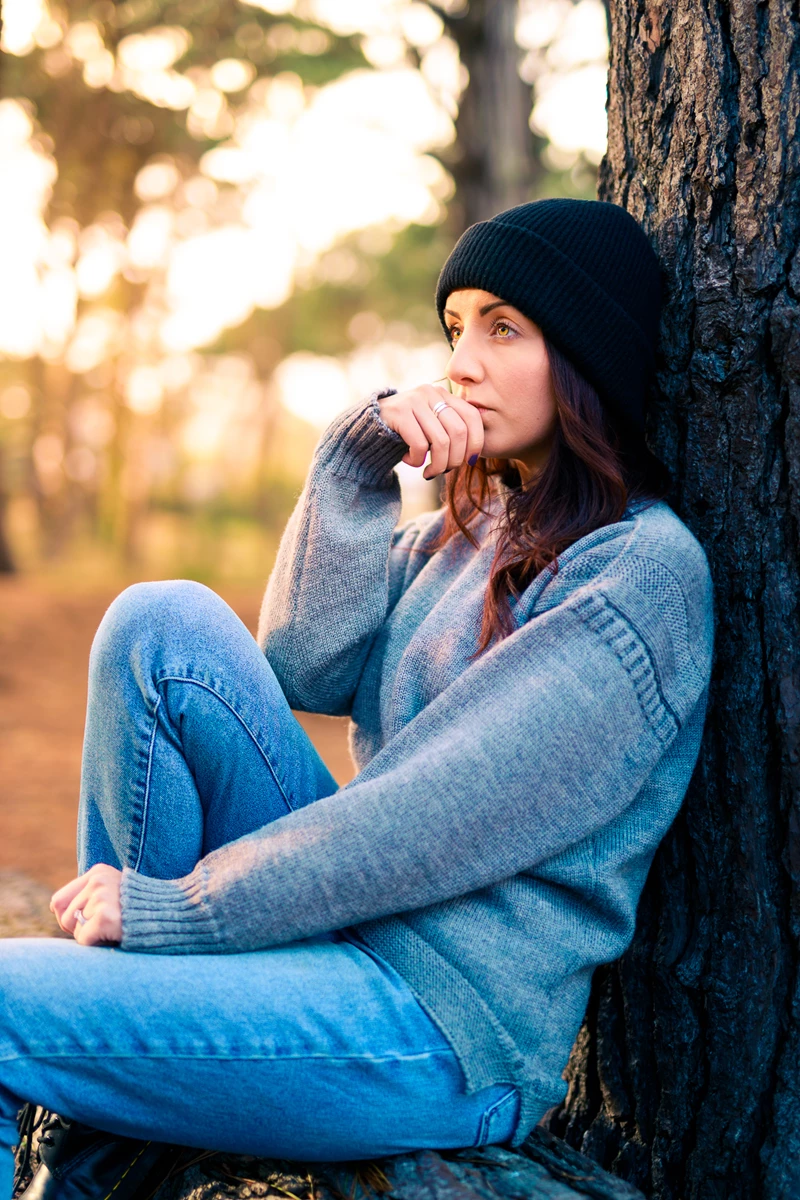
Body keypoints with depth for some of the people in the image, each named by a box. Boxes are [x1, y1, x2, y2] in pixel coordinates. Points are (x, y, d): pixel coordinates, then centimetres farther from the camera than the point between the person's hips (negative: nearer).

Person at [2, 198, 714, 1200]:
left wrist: (177, 908, -14)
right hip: (354, 923, 9)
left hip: (449, 1029, -8)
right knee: (163, 621, -10)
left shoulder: (643, 567, -12)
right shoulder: (476, 527, 16)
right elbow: (309, 669, 3)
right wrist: (361, 459, -7)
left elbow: (442, 819, -19)